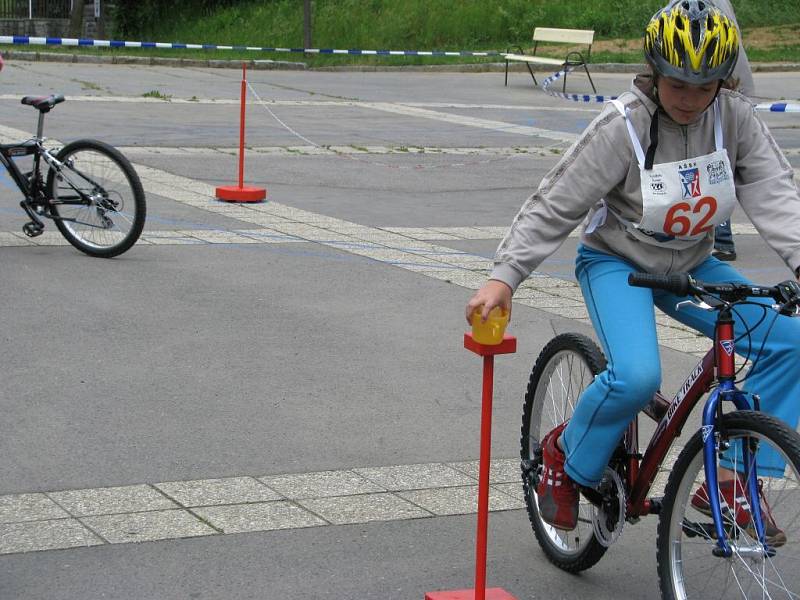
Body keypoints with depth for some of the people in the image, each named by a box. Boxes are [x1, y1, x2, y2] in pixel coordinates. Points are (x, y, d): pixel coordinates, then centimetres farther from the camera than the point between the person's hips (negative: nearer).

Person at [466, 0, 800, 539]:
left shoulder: (736, 118, -10)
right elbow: (555, 205, -20)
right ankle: (567, 453, 0)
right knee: (637, 376, -31)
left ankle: (732, 477, -4)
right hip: (617, 263, -5)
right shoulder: (623, 126, -21)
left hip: (691, 267, 5)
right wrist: (504, 278, -28)